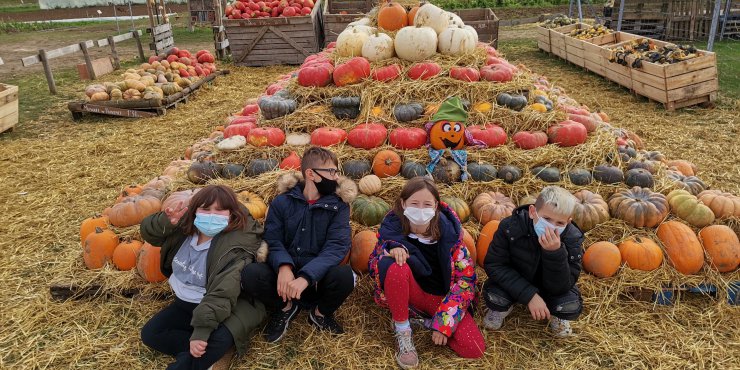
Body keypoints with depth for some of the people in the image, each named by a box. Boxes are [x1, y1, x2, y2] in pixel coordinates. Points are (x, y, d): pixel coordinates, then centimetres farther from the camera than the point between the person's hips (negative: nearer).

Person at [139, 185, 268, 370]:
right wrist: (166, 222, -21)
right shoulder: (184, 227, -6)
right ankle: (212, 354, -15)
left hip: (220, 308, -8)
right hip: (186, 302, 8)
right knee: (150, 333, -6)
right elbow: (148, 232, 3)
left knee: (218, 340, -36)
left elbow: (221, 294, -35)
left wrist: (201, 330, -44)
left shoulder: (236, 247, -28)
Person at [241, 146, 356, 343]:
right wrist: (283, 266, -30)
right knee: (249, 274, -28)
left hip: (318, 277, 0)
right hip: (284, 274, 1)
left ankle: (321, 312, 2)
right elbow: (273, 241, -6)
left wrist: (306, 277, -31)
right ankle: (285, 307, 3)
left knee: (344, 275, -33)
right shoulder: (282, 202, 1)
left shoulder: (338, 206, -3)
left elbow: (337, 246, -15)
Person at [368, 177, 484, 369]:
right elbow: (373, 265, -5)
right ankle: (402, 331, -12)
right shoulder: (392, 225, -14)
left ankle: (432, 321, 7)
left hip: (442, 296, 1)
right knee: (396, 267, -34)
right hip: (410, 293, 0)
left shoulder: (448, 229, -14)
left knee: (475, 349, -20)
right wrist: (392, 250, -30)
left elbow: (466, 276, -10)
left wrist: (443, 322, -17)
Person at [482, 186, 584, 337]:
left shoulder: (572, 238, -25)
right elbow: (493, 265, -22)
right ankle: (502, 308, 8)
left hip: (548, 287, 1)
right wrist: (529, 295, -31)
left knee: (572, 307, -27)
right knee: (493, 296, -30)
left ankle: (557, 316, 11)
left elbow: (559, 288, -26)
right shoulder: (510, 227, -28)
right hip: (515, 283, -1)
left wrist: (555, 252, -44)